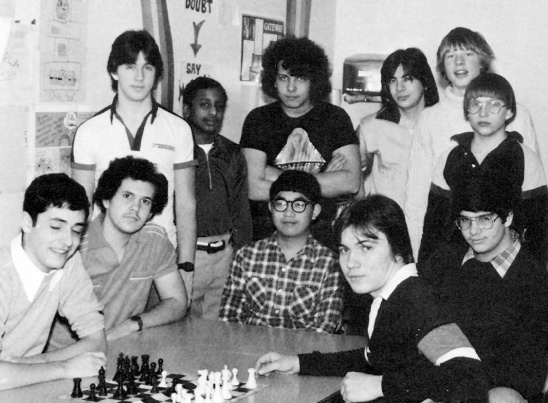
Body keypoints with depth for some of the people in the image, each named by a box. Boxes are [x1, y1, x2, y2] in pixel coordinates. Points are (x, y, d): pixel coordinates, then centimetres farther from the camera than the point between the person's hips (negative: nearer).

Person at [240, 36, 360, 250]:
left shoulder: (335, 118, 6)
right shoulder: (258, 119, 3)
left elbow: (351, 182, -7)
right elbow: (253, 188, -8)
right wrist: (321, 181, -6)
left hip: (322, 234, 1)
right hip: (266, 235, -1)